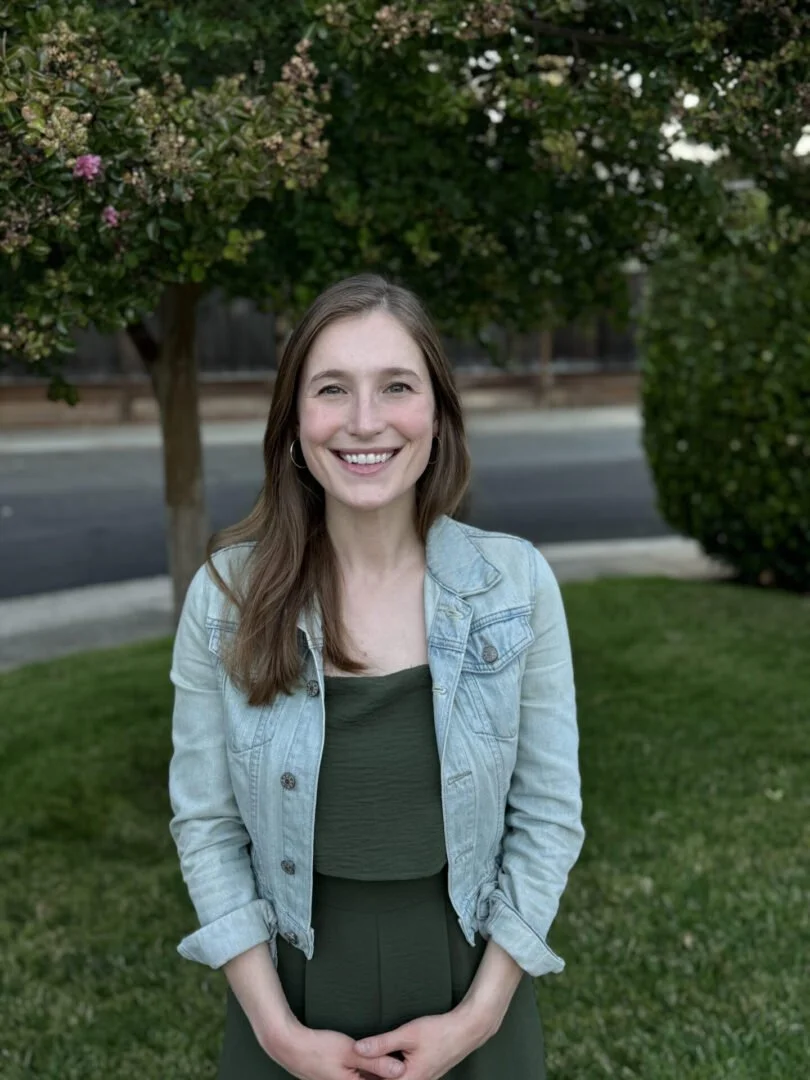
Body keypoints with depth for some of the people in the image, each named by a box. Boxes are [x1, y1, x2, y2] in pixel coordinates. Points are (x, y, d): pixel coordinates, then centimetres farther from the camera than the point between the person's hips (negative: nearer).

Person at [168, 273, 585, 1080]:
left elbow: (548, 816, -5)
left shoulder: (516, 582, -11)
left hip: (471, 990, 0)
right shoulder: (227, 595, -11)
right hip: (295, 990, 0)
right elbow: (205, 822, -5)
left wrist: (480, 1014, -10)